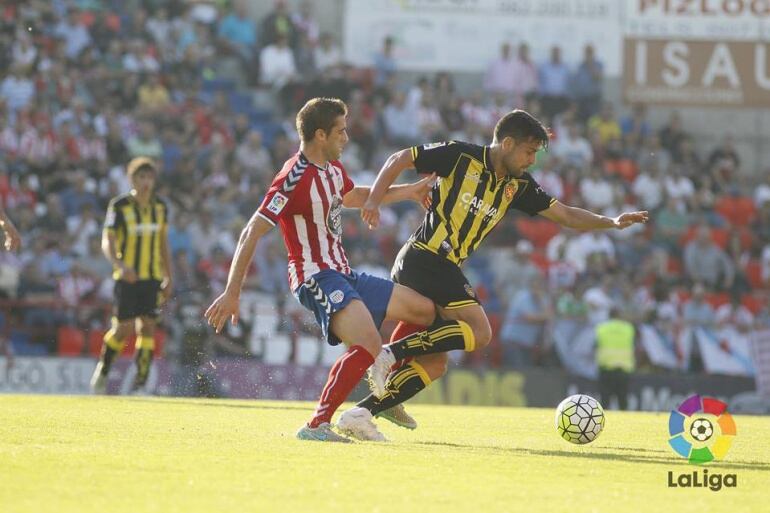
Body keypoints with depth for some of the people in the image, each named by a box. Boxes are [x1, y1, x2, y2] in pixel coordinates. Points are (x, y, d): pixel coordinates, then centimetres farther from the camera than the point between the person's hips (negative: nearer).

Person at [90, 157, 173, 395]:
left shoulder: (160, 207, 7)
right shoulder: (119, 206, -7)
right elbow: (107, 242, -12)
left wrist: (168, 278, 14)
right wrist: (120, 265, -29)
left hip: (152, 277, 3)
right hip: (127, 277, -3)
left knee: (147, 327, -8)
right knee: (123, 328, -5)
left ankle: (140, 384, -5)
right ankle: (103, 369, 21)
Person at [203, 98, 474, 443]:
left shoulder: (333, 168, 11)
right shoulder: (294, 178, -19)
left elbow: (353, 196, 36)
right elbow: (252, 233, -21)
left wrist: (408, 192, 36)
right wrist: (232, 293, -25)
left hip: (342, 275, 10)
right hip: (317, 278, -10)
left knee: (424, 310, 13)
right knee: (368, 342, -31)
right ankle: (317, 425, -28)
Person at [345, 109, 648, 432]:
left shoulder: (518, 186, 14)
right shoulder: (460, 156, -5)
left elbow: (566, 215, 16)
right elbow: (398, 160, 0)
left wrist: (612, 222, 4)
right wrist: (373, 201, -12)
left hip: (444, 270, 8)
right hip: (424, 258, -8)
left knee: (434, 365, 5)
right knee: (479, 332, -20)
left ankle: (361, 412, 4)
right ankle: (391, 354, -19)